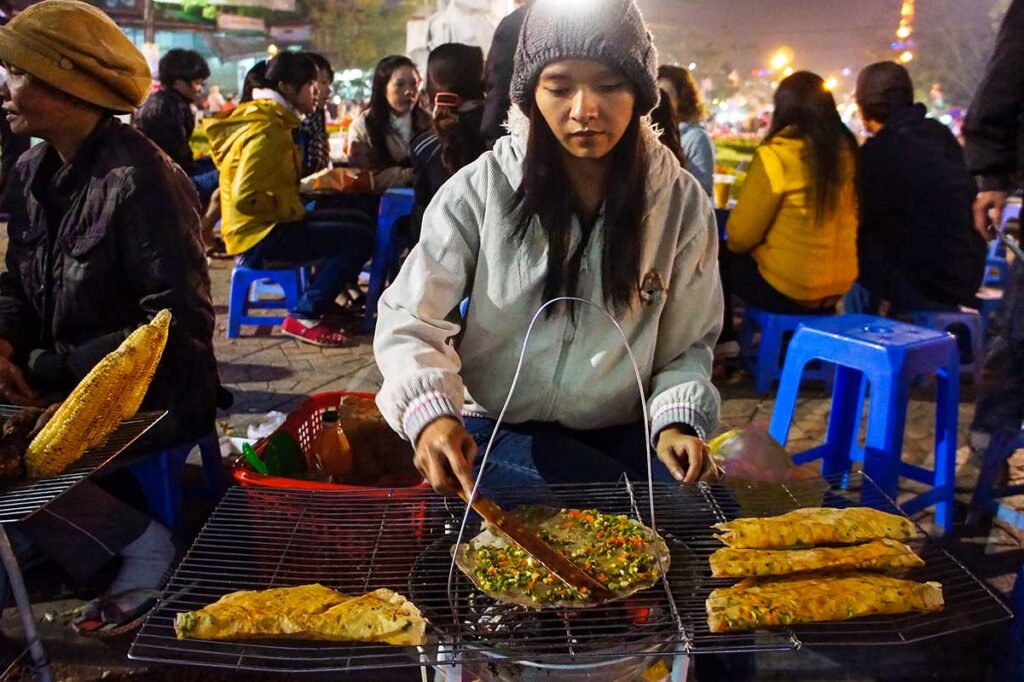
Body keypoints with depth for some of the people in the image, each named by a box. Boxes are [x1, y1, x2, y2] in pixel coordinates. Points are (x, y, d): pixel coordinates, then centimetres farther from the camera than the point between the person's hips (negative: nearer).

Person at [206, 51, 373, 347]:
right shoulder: (265, 131, -20)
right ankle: (305, 317, -10)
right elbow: (245, 198, -28)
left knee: (359, 223, 14)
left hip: (267, 225, 10)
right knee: (359, 239, -16)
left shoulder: (269, 121, 12)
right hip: (260, 237, -10)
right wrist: (292, 209, -17)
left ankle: (321, 301, 20)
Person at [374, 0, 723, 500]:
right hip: (495, 427, -2)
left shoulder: (680, 201, -2)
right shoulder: (481, 189, -9)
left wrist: (677, 420, -16)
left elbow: (687, 345, 4)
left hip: (622, 434, 3)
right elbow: (407, 321, -9)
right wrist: (431, 413, -28)